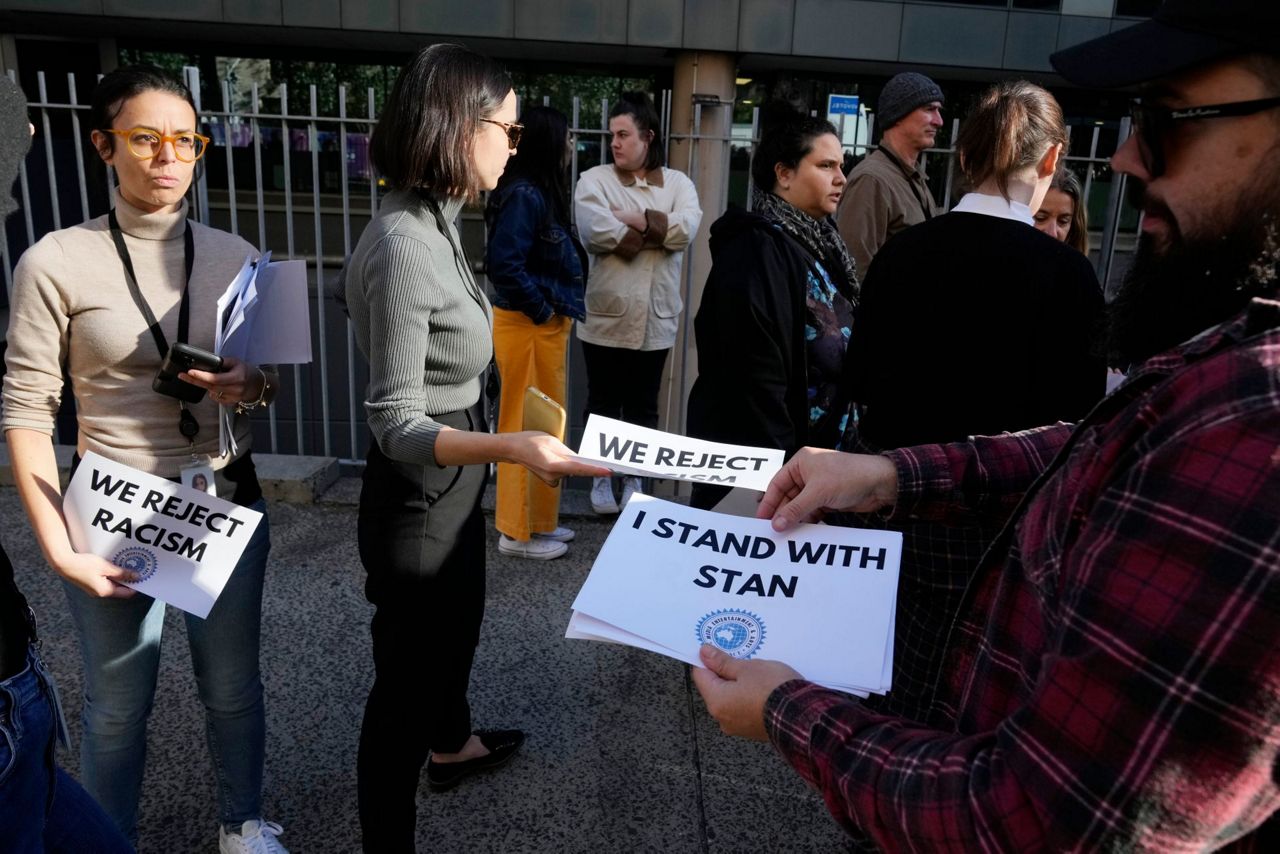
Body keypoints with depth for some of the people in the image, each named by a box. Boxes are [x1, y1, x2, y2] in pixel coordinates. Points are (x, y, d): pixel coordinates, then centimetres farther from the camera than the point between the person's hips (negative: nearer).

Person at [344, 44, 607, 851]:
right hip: (418, 495, -10)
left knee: (457, 623, 31)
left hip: (453, 481, 10)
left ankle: (453, 744, 59)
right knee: (409, 666, 9)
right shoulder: (404, 244, -28)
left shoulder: (435, 221, 1)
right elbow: (397, 424, -27)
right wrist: (509, 447, -42)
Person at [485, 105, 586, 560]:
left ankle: (536, 520, 30)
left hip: (546, 325, 10)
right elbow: (504, 265, -26)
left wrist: (554, 311, 7)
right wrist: (541, 310, -17)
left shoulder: (541, 193, 11)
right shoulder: (524, 195, -18)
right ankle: (519, 531, 12)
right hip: (528, 327, -10)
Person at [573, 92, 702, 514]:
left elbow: (688, 228, -13)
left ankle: (634, 477, 28)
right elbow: (597, 232, -19)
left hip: (655, 317, 2)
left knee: (643, 404, 13)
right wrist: (658, 230, -12)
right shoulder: (593, 180, -1)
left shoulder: (677, 182, 6)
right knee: (603, 401, 10)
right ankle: (601, 477, 25)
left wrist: (633, 220, -15)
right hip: (606, 316, -2)